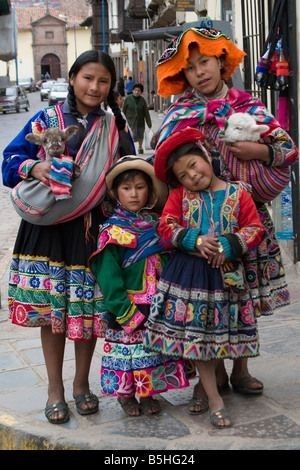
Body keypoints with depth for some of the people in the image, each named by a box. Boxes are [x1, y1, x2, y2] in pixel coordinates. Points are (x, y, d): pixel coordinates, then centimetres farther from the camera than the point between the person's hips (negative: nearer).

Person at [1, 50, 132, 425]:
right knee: (50, 307, 5)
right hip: (49, 227, 0)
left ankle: (81, 384, 28)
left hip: (94, 228, 1)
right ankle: (55, 389, 23)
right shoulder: (45, 119, 2)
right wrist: (33, 167, -19)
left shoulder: (115, 128, 5)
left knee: (89, 307, 6)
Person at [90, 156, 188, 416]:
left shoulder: (157, 225, 7)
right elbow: (108, 275, -14)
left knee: (154, 349, 13)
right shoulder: (112, 231, -10)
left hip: (158, 307, 5)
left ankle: (147, 393, 29)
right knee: (127, 349, 5)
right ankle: (126, 393, 24)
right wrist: (126, 311, -18)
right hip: (128, 307, -5)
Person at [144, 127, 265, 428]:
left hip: (226, 275, 0)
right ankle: (214, 400, 10)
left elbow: (255, 229, -1)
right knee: (197, 335, 0)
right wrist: (196, 241, -17)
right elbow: (166, 226, -3)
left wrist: (228, 245, -16)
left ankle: (205, 386, 29)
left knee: (220, 334, 6)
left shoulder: (238, 194, 2)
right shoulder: (180, 194, 4)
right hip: (189, 274, 0)